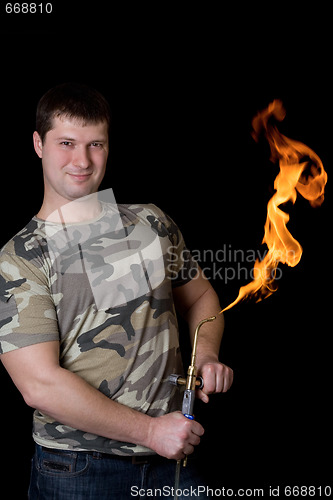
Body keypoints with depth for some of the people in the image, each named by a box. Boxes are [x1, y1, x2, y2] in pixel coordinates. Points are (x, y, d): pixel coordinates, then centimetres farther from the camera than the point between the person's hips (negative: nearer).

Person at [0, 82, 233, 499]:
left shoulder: (151, 223, 4)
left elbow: (199, 296, 19)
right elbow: (40, 386, -17)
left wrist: (207, 356, -1)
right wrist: (149, 430, -16)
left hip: (173, 454, 4)